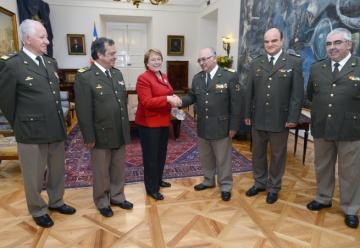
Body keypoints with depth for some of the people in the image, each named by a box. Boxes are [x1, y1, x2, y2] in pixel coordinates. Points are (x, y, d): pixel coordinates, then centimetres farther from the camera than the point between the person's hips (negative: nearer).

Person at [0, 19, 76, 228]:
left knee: (57, 171, 19)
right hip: (31, 132, -6)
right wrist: (21, 125, 3)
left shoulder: (52, 62, 10)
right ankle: (38, 210, 32)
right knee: (34, 176, 11)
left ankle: (56, 201, 40)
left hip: (56, 128, 6)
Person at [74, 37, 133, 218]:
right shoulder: (84, 77, -13)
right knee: (101, 172, 13)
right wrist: (89, 138, -14)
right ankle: (102, 202, 33)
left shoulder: (117, 74, 8)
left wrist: (126, 129, 10)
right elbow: (83, 111, -15)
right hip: (101, 135, -6)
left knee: (119, 169, 19)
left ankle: (117, 196, 38)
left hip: (120, 134, 6)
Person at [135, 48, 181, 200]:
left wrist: (174, 98, -1)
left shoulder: (163, 77, 10)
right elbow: (147, 102, -24)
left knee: (161, 153, 19)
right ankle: (151, 188, 16)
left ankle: (158, 180, 37)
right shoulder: (143, 79, -15)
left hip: (163, 121, 9)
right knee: (151, 156, 2)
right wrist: (167, 99, -30)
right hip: (149, 123, -8)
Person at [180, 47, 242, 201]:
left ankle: (225, 186, 27)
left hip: (221, 126, -5)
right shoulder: (197, 78, 7)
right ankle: (208, 180, 39)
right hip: (202, 127, 5)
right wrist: (180, 101, -11)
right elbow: (192, 97, 10)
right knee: (205, 157, 19)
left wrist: (233, 126, -11)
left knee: (223, 159, 9)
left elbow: (235, 104, -10)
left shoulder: (230, 77, -10)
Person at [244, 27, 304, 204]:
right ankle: (260, 183, 33)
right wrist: (247, 114, 4)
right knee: (258, 153, 14)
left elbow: (297, 93, -6)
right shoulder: (255, 63, 7)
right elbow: (249, 91, 7)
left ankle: (274, 187, 28)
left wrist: (293, 118, -11)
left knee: (277, 155, 11)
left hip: (280, 119, -3)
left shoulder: (294, 62, -2)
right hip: (257, 118, 3)